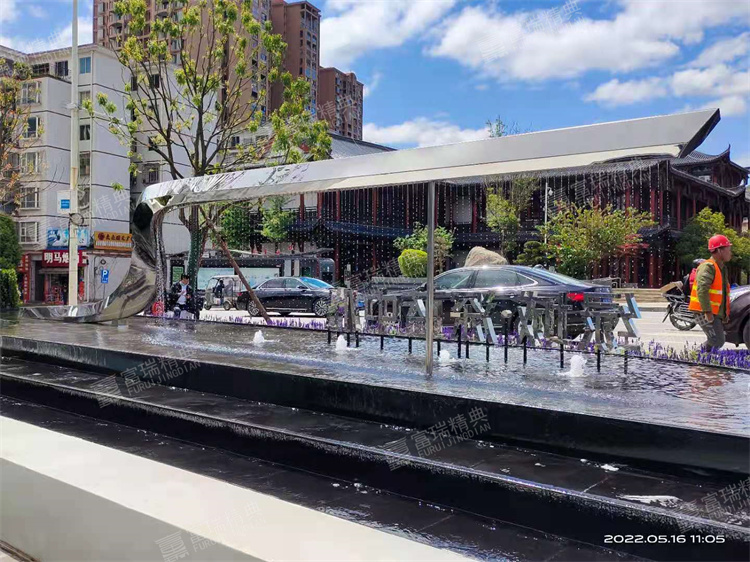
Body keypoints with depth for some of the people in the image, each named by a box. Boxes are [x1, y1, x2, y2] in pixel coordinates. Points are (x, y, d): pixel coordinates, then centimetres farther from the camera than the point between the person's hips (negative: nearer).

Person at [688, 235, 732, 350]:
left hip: (716, 313, 10)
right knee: (717, 341, -16)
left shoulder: (722, 268, 19)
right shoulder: (708, 266, -15)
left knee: (720, 340, 14)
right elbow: (702, 289, -27)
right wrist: (708, 312, -29)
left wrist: (726, 313, 20)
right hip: (706, 313, -10)